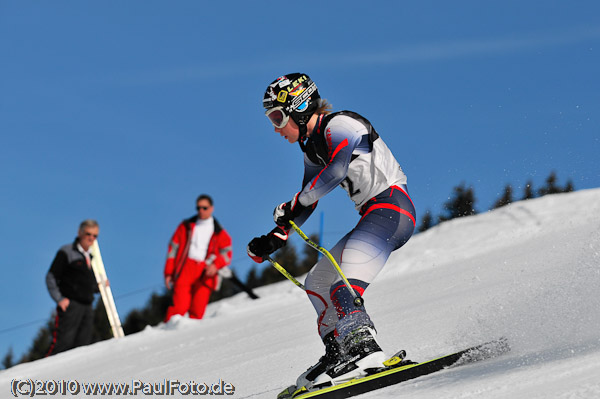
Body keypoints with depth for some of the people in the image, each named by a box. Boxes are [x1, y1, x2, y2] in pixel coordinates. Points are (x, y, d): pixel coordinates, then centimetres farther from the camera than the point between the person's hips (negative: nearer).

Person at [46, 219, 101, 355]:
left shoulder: (93, 257, 20)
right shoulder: (66, 252, 0)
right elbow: (51, 277, -3)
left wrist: (99, 286, 6)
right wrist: (59, 299, -13)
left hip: (87, 307, 7)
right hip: (70, 304, -7)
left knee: (82, 345, 0)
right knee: (62, 344, -16)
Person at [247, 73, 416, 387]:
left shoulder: (338, 125, -9)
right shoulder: (312, 147, 18)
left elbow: (337, 169, -27)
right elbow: (307, 200, 23)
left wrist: (295, 204, -19)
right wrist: (274, 240, 12)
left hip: (391, 207, -11)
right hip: (373, 219, 11)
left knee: (344, 286, -26)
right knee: (317, 281, 13)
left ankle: (364, 351, -40)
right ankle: (338, 355, 8)